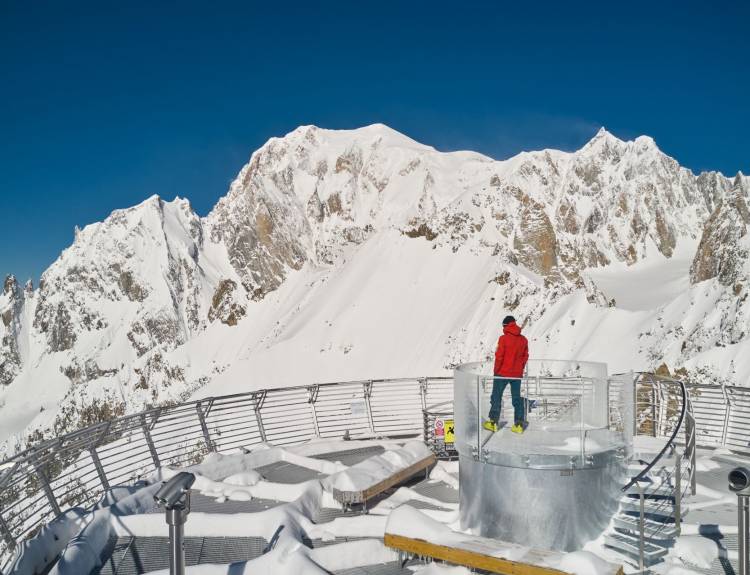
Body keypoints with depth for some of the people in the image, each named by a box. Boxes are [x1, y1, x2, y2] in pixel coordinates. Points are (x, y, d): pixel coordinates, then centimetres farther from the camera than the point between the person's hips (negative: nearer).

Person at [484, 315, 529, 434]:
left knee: (496, 397, 7)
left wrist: (496, 371, -2)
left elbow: (499, 356, -13)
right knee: (517, 398, 11)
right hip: (517, 374, 5)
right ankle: (519, 425, 11)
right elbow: (525, 356, 8)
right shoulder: (523, 340, 2)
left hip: (502, 373, -5)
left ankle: (493, 422, 9)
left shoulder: (504, 338, -14)